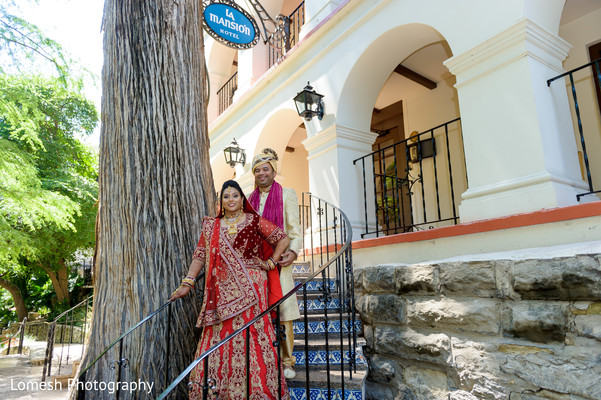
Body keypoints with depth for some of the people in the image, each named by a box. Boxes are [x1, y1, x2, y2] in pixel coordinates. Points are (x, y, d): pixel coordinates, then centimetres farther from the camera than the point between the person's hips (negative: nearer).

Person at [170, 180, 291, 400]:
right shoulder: (211, 226, 11)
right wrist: (187, 283, 2)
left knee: (252, 334, -2)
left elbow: (284, 238, 3)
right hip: (223, 292, 3)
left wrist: (270, 262, -1)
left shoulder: (255, 222, 3)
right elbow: (200, 256, 9)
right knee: (220, 337, 2)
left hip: (250, 289, -2)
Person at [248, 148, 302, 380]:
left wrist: (293, 250, -16)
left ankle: (286, 362, 8)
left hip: (278, 259, -3)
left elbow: (294, 228, 0)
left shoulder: (287, 195, 7)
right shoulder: (250, 199, 17)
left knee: (282, 310, -4)